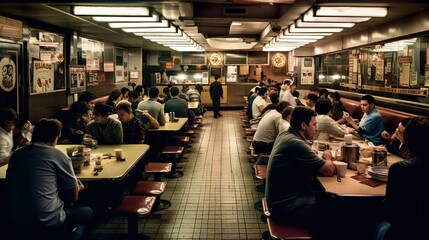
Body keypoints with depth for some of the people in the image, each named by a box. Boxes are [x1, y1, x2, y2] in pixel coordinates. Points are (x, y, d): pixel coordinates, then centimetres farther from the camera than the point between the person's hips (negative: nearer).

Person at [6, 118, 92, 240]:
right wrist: (78, 188, 19)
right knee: (87, 212, 24)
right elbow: (73, 197, -4)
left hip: (18, 225, 6)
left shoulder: (16, 155, 5)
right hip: (49, 224, -5)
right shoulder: (58, 155, -9)